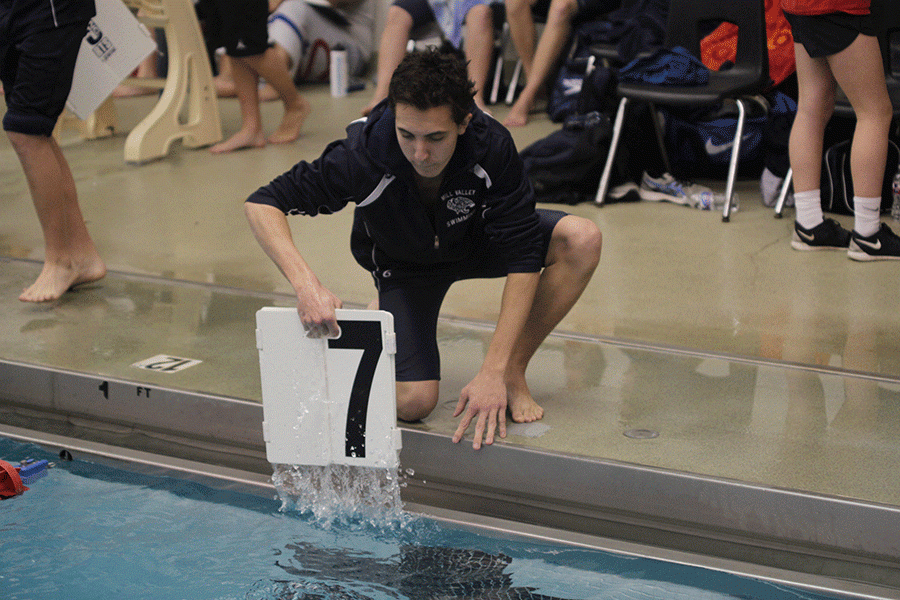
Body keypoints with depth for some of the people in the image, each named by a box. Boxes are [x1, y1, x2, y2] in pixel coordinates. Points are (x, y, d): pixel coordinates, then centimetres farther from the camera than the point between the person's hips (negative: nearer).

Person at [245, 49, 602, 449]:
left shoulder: (492, 147, -35)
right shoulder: (364, 156, -37)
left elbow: (522, 261, -31)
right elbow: (262, 204, -31)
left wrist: (493, 372, -38)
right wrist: (306, 284, -48)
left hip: (477, 241, 2)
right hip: (403, 263, -1)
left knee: (582, 239, -25)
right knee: (413, 402, -20)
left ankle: (513, 373, -7)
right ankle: (385, 316, 15)